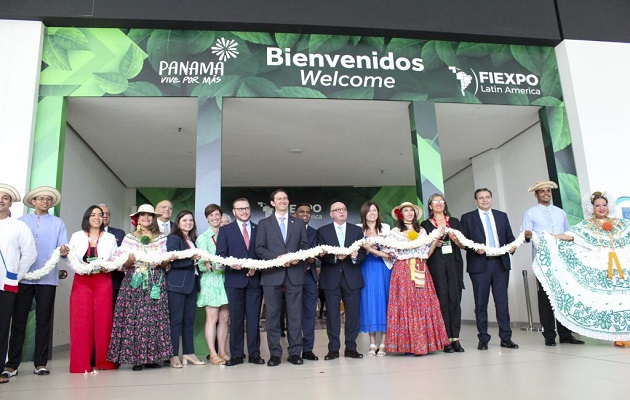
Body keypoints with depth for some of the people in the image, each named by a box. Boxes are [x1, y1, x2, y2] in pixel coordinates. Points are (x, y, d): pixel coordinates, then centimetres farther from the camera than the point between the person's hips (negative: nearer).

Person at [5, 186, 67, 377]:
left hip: (47, 278, 0)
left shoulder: (58, 223, 10)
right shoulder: (21, 221, 12)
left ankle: (40, 363, 11)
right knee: (18, 320, 3)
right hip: (22, 277, 1)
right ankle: (12, 364, 12)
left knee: (44, 320, 4)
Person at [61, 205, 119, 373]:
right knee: (81, 321, -3)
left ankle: (103, 361, 9)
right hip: (81, 282, 0)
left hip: (103, 282, 0)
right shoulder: (77, 236, 9)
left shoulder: (110, 237, 9)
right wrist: (64, 254, -17)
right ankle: (81, 363, 5)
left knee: (103, 321, 0)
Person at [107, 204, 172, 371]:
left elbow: (166, 264, 10)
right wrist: (130, 260, -17)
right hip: (134, 284, -1)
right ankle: (136, 358, 4)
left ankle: (152, 357, 6)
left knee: (154, 319, -2)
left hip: (156, 284, 1)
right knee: (133, 319, -5)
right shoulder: (129, 238, 7)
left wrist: (161, 263, -11)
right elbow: (124, 265, 4)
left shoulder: (162, 238, 10)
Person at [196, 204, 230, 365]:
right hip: (211, 279, -4)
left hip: (225, 279, 4)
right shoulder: (203, 237, 2)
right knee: (212, 318, -4)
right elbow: (202, 260, -9)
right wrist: (208, 264, -30)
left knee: (225, 318, 6)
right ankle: (213, 354, 2)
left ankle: (222, 352, 15)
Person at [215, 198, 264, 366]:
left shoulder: (258, 229, 10)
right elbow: (220, 255, 1)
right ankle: (236, 354, 14)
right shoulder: (225, 230, 7)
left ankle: (254, 353, 13)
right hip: (234, 279, -1)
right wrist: (231, 264, -17)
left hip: (255, 279, 1)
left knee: (254, 318, 4)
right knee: (236, 318, 5)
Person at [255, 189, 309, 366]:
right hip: (272, 274, -1)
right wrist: (277, 258, -13)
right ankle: (275, 353, 11)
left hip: (295, 274, 1)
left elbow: (305, 246, 9)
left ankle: (295, 352, 11)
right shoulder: (264, 223, 9)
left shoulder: (299, 223, 14)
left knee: (295, 314, 3)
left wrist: (298, 257, -12)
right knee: (272, 314, 2)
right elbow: (259, 249, 1)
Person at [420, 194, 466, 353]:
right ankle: (447, 340, 0)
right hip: (436, 265, -2)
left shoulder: (454, 222, 15)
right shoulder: (425, 225, 10)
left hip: (454, 263, 2)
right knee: (442, 300, -4)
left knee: (455, 299, -2)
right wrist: (433, 244, -10)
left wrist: (455, 239, -8)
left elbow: (463, 245, 12)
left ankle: (455, 338, 2)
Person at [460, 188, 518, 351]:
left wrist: (512, 246, -5)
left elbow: (510, 237, 15)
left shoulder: (502, 216, 15)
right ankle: (483, 339, 10)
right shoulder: (467, 218, 6)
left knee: (502, 301, 3)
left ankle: (506, 338, 11)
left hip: (501, 263, 2)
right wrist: (475, 249, -15)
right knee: (481, 303, 2)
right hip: (480, 264, -2)